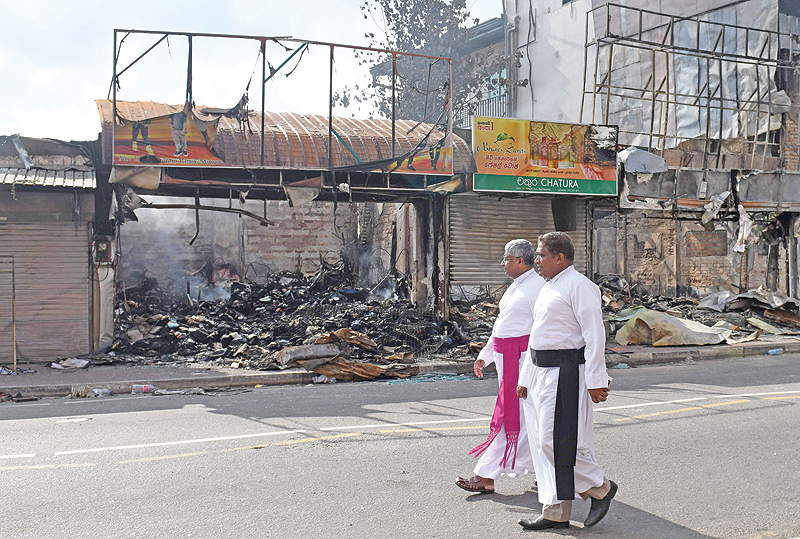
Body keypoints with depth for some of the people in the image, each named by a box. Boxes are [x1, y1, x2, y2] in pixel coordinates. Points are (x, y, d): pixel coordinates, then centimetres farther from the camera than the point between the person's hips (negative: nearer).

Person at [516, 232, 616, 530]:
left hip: (566, 372, -10)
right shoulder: (547, 288, 19)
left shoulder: (579, 286, -10)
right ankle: (555, 513, 17)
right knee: (543, 442, 10)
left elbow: (594, 335, -16)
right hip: (542, 372, 10)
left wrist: (595, 380, -21)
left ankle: (599, 488, 12)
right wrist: (525, 378, 22)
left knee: (557, 441, -10)